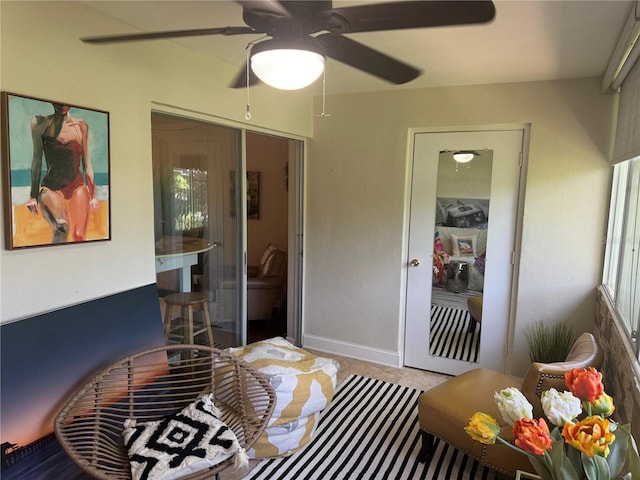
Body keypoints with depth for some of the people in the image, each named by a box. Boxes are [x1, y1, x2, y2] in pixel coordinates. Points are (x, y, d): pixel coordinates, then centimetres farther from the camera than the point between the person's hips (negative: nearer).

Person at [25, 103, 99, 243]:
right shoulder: (40, 123, 4)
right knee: (62, 227, -30)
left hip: (78, 186, 2)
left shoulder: (81, 126, 9)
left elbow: (86, 163, 11)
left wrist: (93, 194, 8)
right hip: (51, 186, -2)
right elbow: (37, 159, 4)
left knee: (79, 236, -7)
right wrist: (34, 194, 3)